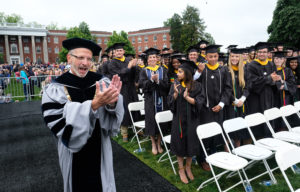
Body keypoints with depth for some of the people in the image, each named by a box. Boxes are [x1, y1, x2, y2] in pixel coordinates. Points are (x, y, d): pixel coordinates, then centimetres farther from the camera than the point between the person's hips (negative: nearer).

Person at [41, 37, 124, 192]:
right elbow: (61, 127, -22)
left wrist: (112, 103, -33)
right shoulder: (55, 90, -13)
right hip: (74, 154, -1)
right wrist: (94, 104, -35)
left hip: (100, 149, 2)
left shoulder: (102, 82, -7)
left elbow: (114, 119, -9)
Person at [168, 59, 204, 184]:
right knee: (179, 143, 7)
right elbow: (170, 101, -4)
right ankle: (181, 169, 25)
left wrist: (187, 97, -25)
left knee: (191, 143, 9)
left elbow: (199, 102, -11)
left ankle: (188, 167, 32)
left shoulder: (196, 86, -5)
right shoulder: (176, 84, -1)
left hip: (191, 119, 0)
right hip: (178, 118, 1)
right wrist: (176, 93, -22)